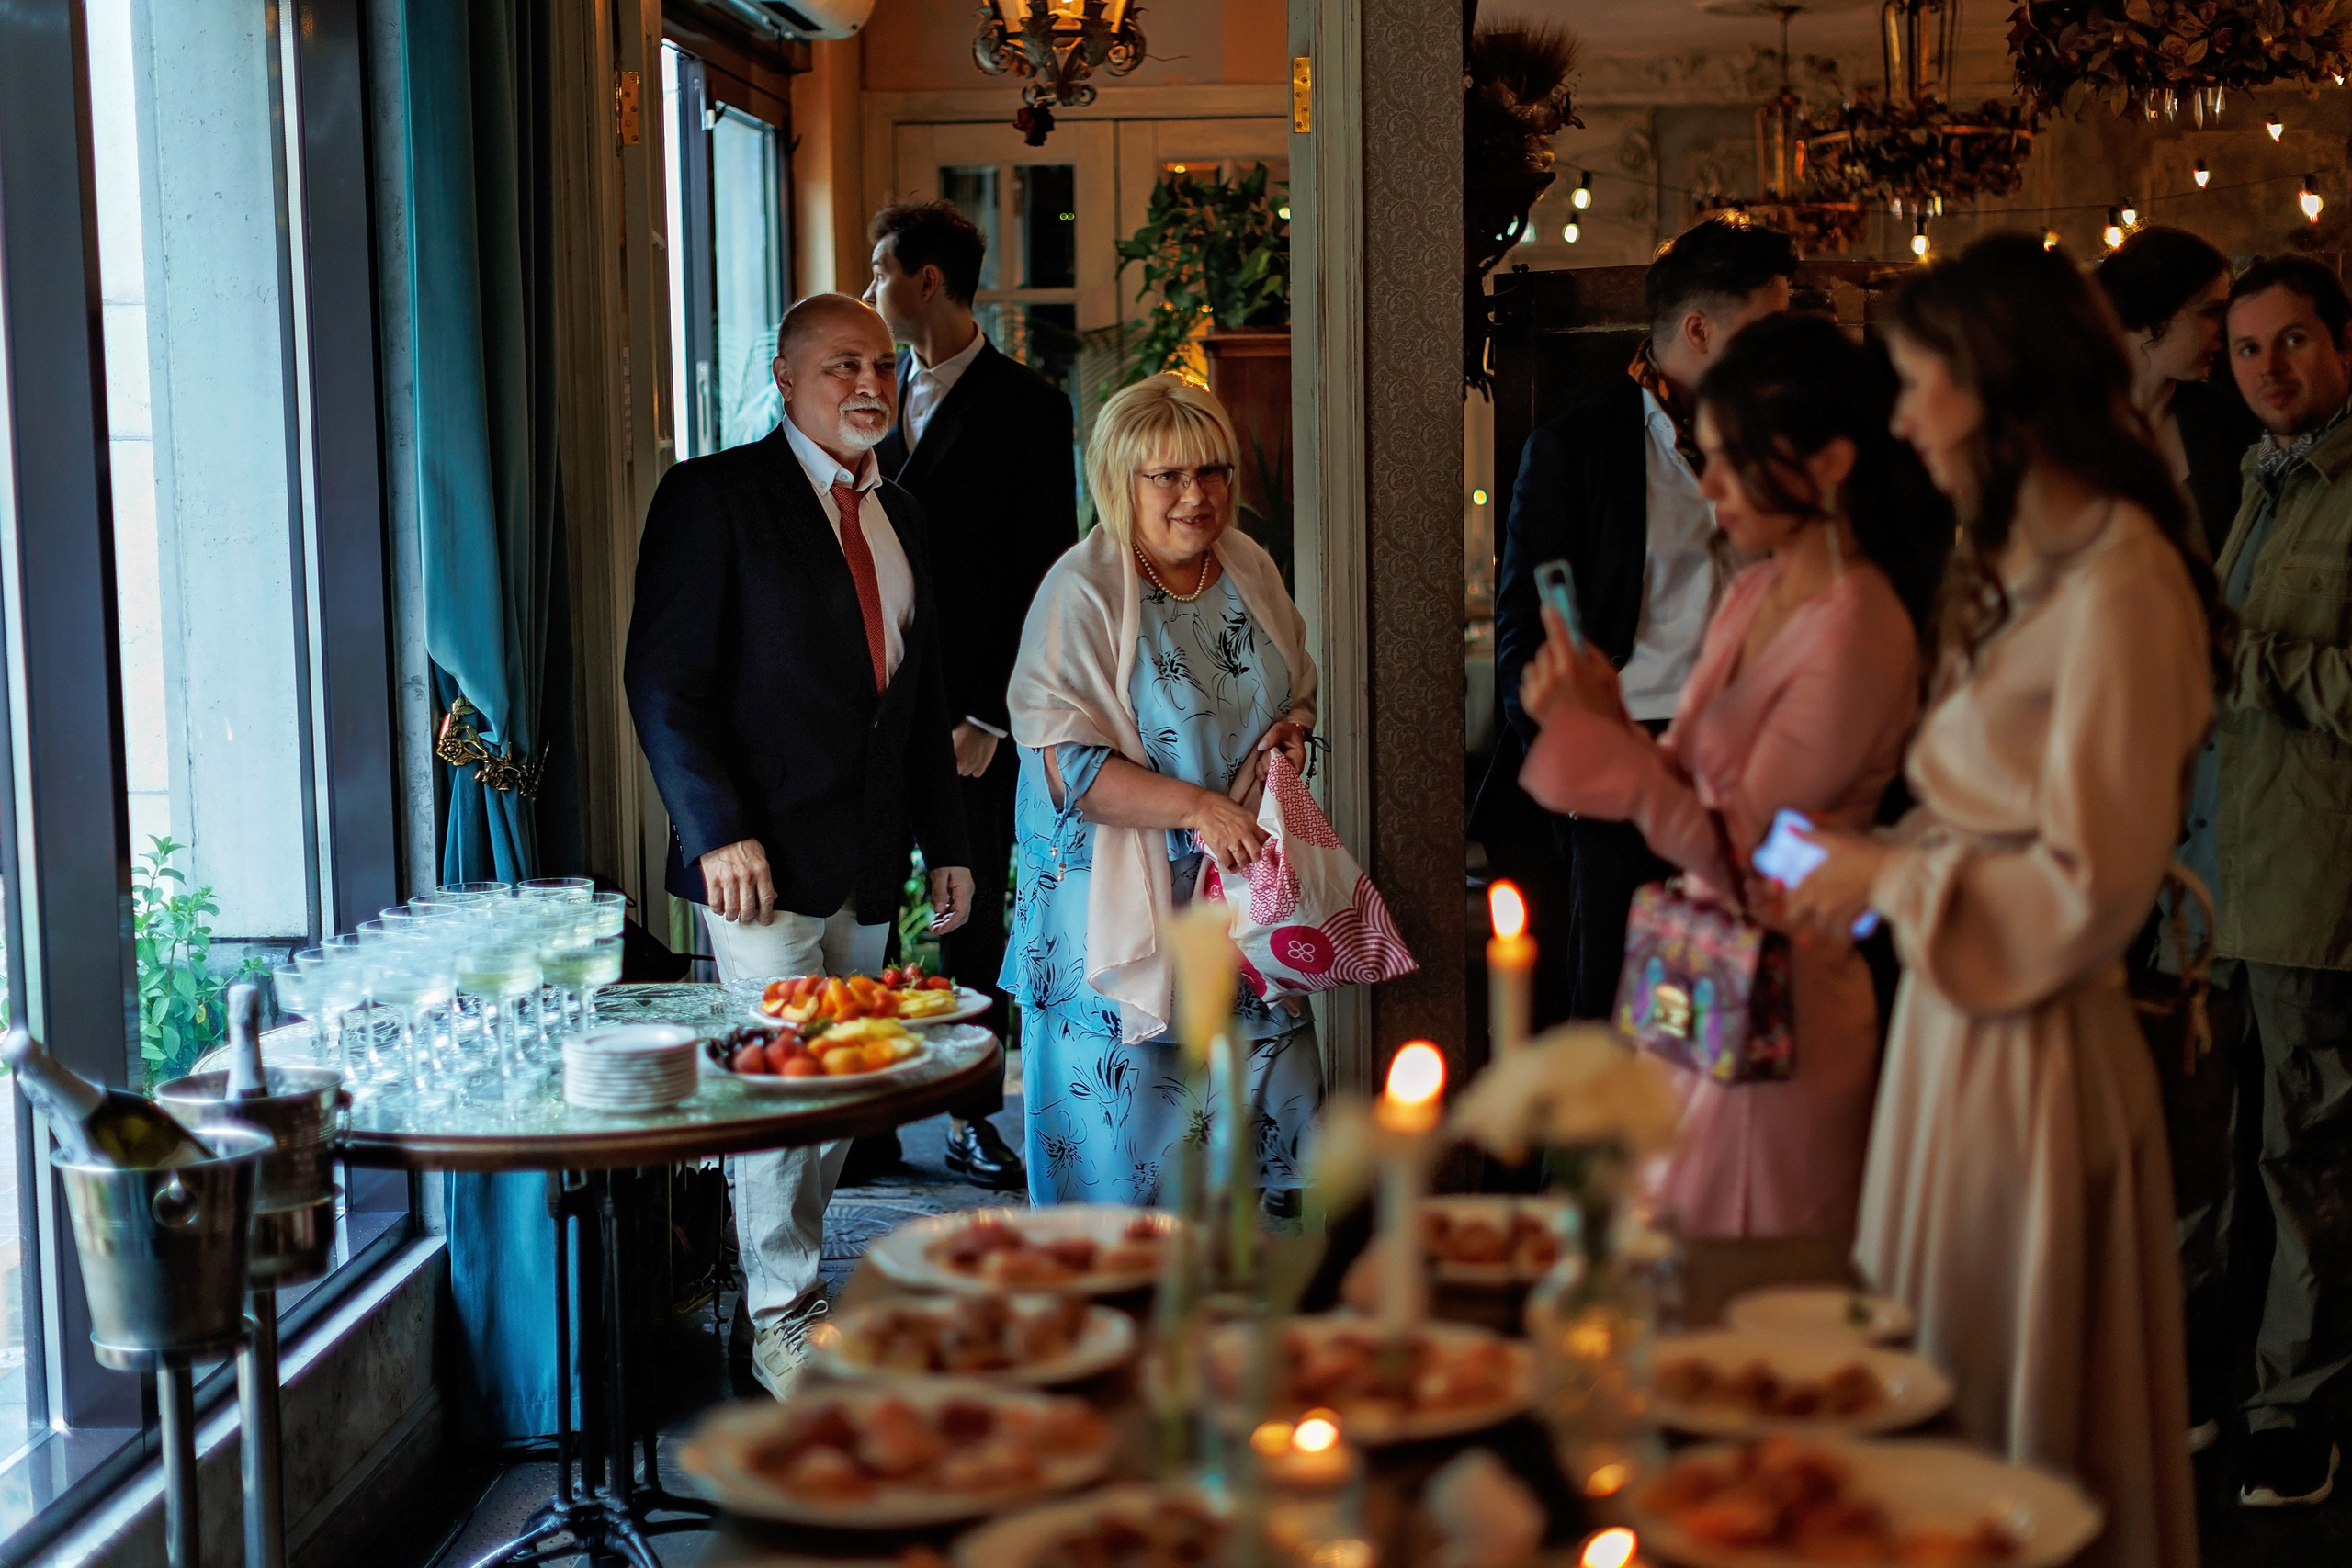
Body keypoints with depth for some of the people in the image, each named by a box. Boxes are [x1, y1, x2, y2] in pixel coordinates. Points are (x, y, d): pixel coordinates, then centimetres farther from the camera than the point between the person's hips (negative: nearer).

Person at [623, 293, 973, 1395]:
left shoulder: (897, 515, 16)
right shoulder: (714, 496, -5)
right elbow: (663, 679, -10)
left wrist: (945, 842, 17)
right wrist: (719, 831, -17)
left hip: (867, 863, 6)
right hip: (765, 855, -6)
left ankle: (788, 1269, 21)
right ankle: (782, 1316, 8)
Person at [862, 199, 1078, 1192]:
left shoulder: (1027, 408, -3)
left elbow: (1044, 577, -5)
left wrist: (989, 716, -10)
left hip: (970, 711, -4)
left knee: (975, 921, 5)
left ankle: (973, 1118, 14)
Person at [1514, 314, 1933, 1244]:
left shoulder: (1853, 634, -19)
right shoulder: (1757, 592, 8)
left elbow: (1739, 854, -20)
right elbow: (1695, 781, 6)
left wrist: (1600, 735, -19)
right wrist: (1596, 721, -9)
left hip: (1780, 1002, -8)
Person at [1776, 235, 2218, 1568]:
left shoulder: (2118, 586, -18)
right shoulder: (2022, 565, 11)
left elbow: (2094, 881, -19)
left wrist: (1896, 876, -10)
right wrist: (1872, 869, 7)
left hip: (2035, 1051, -9)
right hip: (1957, 1022, 9)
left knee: (2018, 1432, 5)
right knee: (1936, 1417, 17)